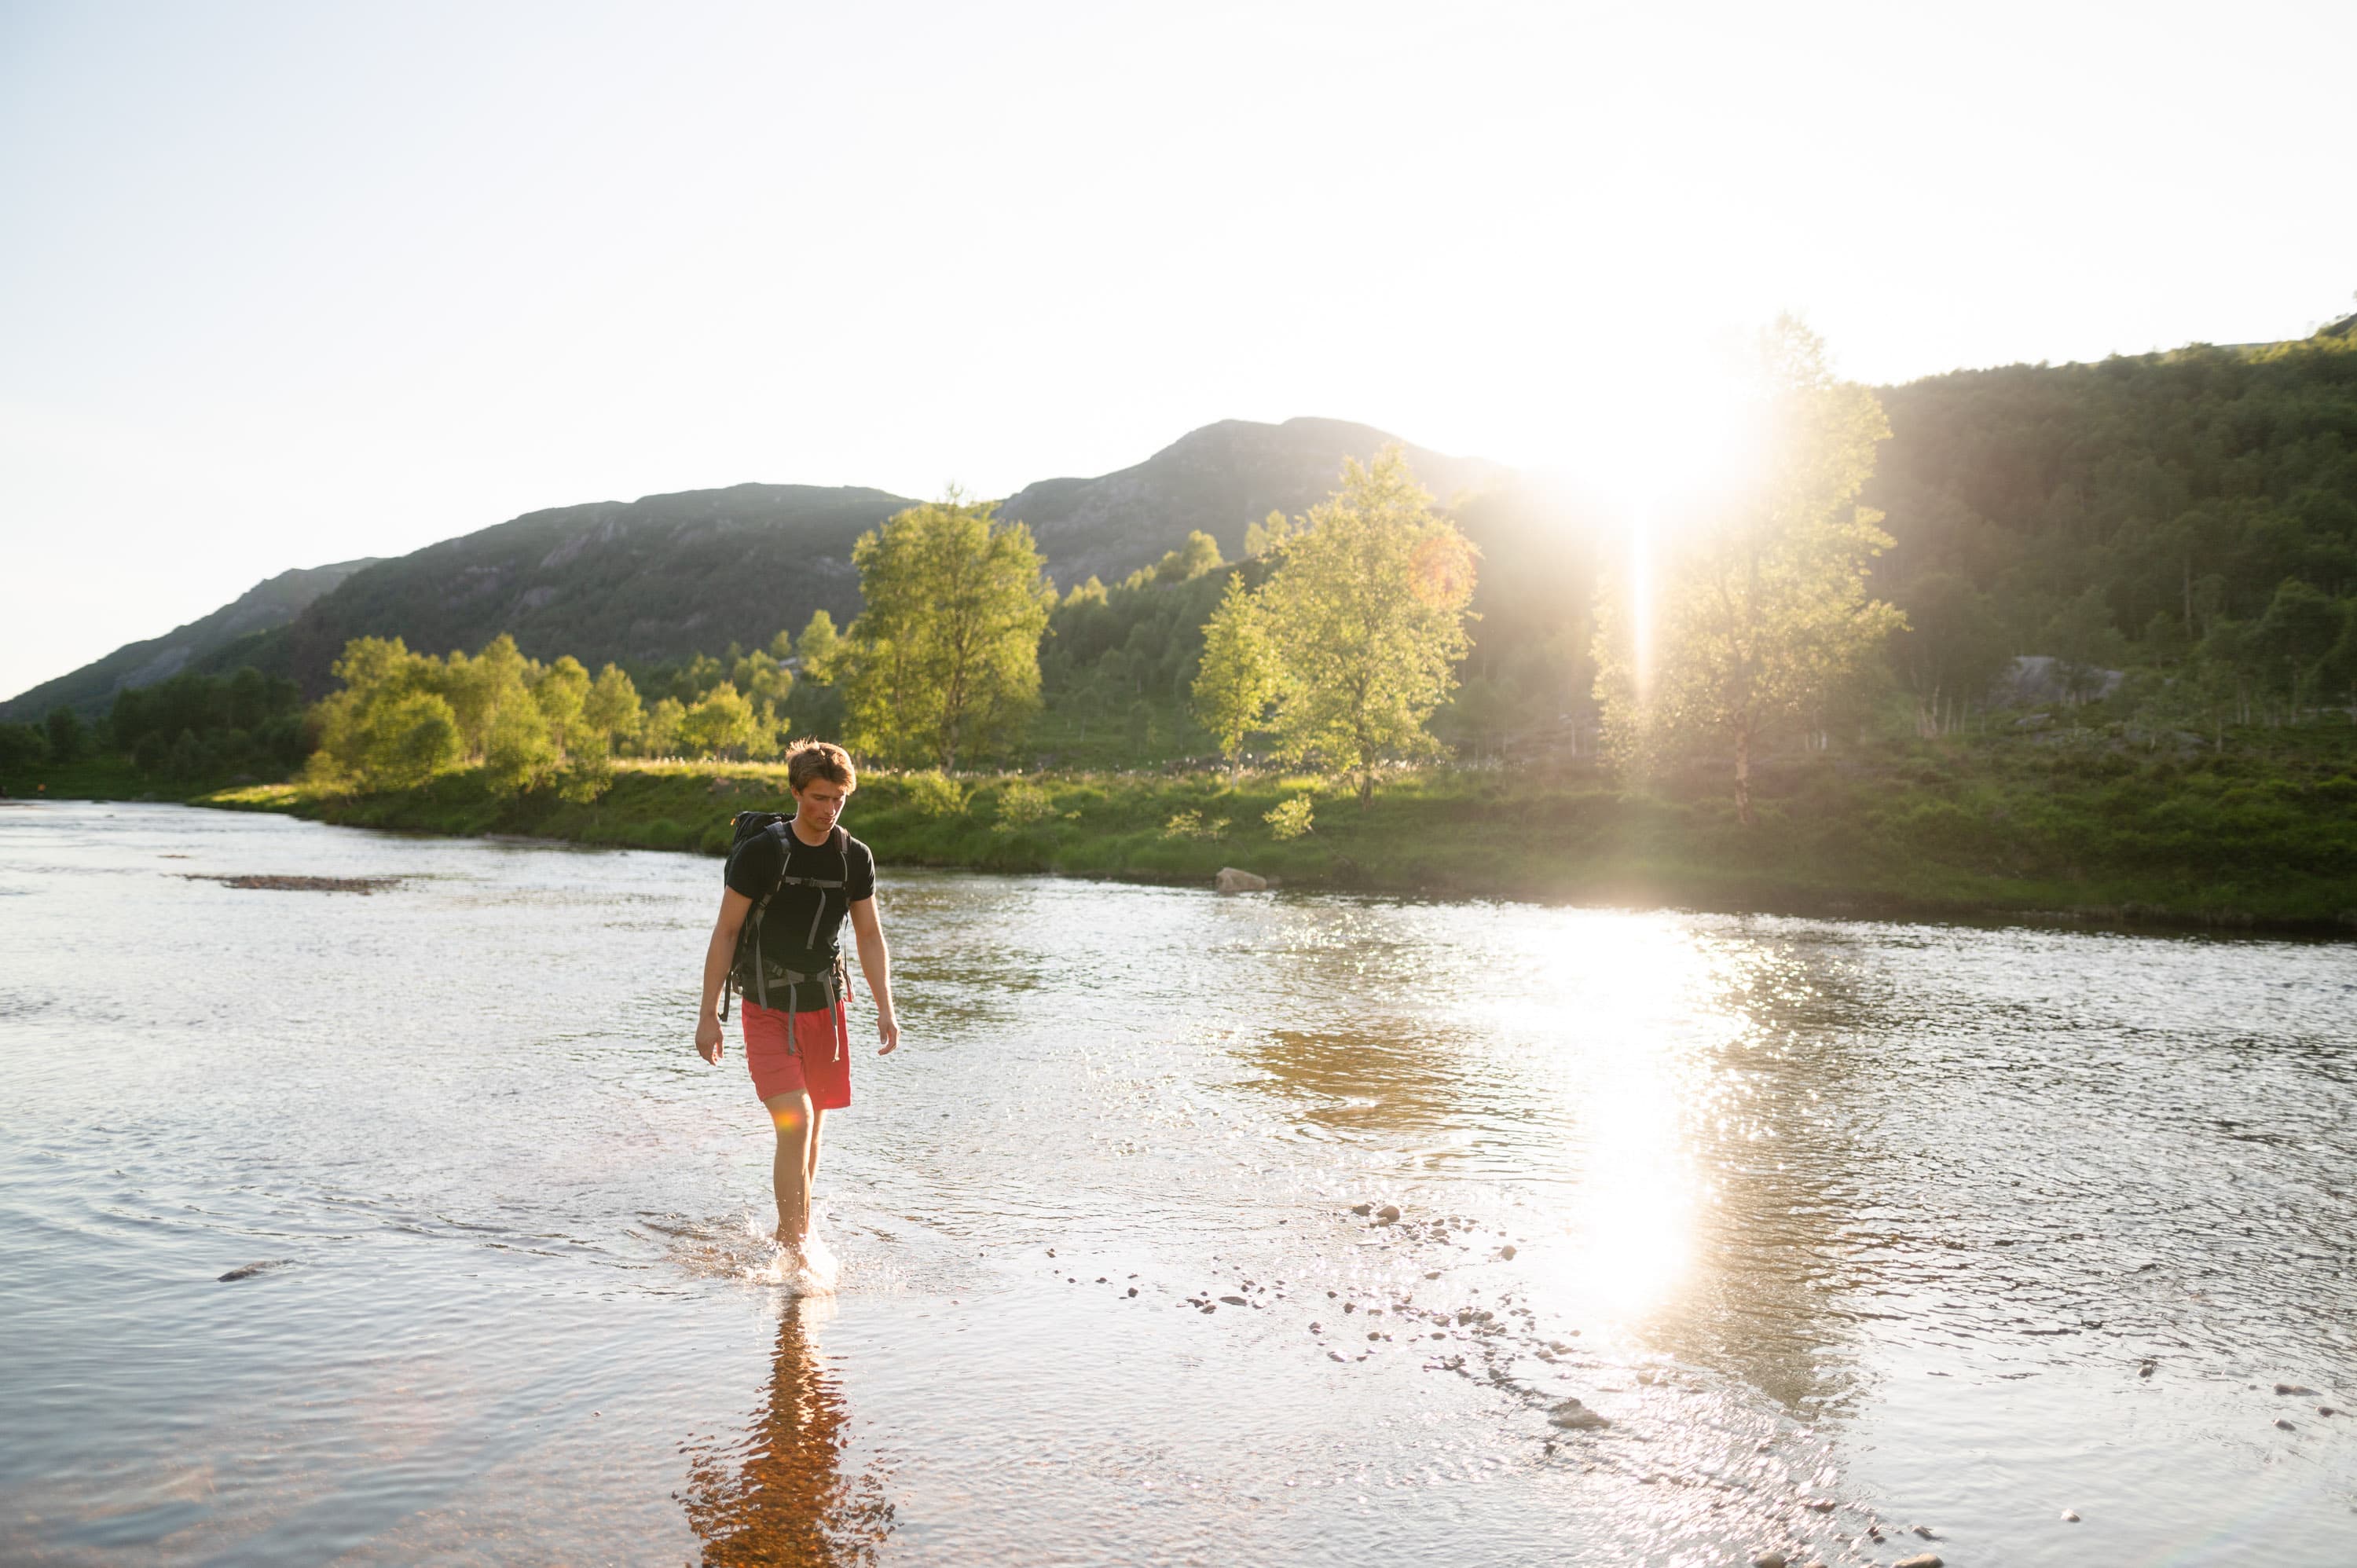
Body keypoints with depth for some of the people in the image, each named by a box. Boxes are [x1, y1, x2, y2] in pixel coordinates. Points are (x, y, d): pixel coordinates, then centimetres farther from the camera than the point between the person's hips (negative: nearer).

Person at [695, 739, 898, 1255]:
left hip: (826, 1010, 4)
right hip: (768, 1012, -4)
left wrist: (885, 1011, -1)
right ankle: (796, 1245, -10)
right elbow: (725, 932, -6)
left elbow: (870, 936, 8)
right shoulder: (761, 852, -10)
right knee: (795, 1122, -17)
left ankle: (789, 1232, 27)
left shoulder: (856, 858, 2)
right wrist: (708, 1015, -8)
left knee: (811, 1129, 11)